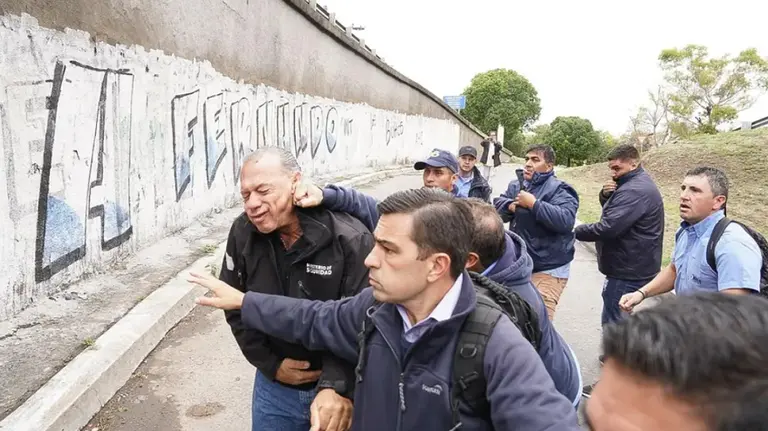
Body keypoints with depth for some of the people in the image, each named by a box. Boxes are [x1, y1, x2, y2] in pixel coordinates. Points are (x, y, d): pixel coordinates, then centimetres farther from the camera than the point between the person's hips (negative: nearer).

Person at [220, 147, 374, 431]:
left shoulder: (351, 240, -22)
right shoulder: (242, 233, -8)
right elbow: (235, 307, 1)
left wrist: (337, 386, -32)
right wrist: (271, 364, -6)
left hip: (339, 388, -3)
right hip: (274, 386, 3)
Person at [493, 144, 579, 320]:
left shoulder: (558, 189, -12)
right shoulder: (516, 185, 9)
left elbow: (566, 220, -26)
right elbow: (496, 206, 7)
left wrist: (533, 204, -24)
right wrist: (510, 206, -14)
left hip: (548, 270, -7)